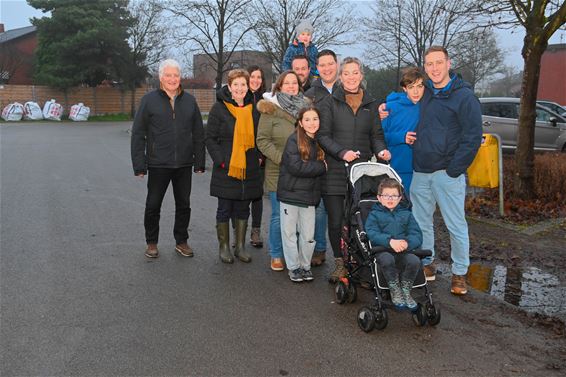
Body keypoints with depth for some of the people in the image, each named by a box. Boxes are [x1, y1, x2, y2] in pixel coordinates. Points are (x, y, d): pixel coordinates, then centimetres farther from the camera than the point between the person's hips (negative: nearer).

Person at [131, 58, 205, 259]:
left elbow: (198, 134, 8)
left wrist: (199, 162, 4)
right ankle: (151, 242, 25)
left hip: (184, 165, 3)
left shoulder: (189, 100, 6)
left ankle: (181, 241, 27)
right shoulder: (149, 100, -3)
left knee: (183, 205, 12)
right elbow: (138, 134, -3)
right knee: (153, 205, 7)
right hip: (158, 164, -2)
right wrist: (139, 165, -8)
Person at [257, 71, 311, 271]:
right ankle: (276, 255, 18)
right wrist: (282, 158, -14)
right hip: (278, 172, -3)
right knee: (279, 215, 3)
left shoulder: (306, 106, 8)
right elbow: (262, 140, -5)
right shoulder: (270, 109, -2)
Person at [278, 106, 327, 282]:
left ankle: (305, 265, 25)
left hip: (309, 195, 4)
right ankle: (293, 267, 21)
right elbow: (295, 166, -19)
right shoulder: (294, 140, -9)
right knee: (289, 232, 6)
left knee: (309, 236, 7)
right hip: (290, 194, -4)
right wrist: (321, 167, -13)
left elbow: (323, 165, 13)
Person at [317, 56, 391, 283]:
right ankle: (339, 263, 16)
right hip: (335, 171, -2)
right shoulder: (329, 103, 5)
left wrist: (381, 150, -7)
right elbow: (323, 135, -2)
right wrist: (342, 152, -17)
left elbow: (376, 135, 15)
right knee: (335, 220, -1)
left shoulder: (370, 105, 15)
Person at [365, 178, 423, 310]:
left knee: (414, 260, -29)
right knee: (387, 259, -36)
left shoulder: (406, 214, 19)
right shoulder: (374, 214, 11)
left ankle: (406, 291, -7)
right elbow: (372, 234, -7)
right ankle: (395, 291, -13)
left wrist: (407, 243, -18)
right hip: (383, 251, -2)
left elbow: (417, 235, 7)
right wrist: (390, 241, -25)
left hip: (404, 251, 2)